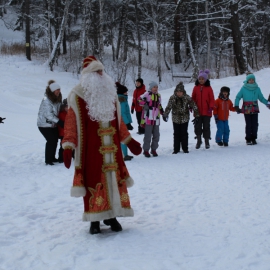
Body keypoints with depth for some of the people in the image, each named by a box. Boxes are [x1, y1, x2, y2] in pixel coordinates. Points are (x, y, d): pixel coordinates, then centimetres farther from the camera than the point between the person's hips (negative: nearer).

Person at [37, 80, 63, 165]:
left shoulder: (58, 98, 2)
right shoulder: (46, 101, -24)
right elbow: (49, 115, -27)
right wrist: (59, 122, -29)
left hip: (53, 124, 8)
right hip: (44, 124, -8)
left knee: (55, 139, 11)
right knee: (51, 140, -11)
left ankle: (52, 157, 27)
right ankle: (48, 160, -1)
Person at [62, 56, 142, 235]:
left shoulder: (110, 93, 13)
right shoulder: (77, 96, -6)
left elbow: (118, 121, 20)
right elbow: (71, 122, -11)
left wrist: (129, 141, 19)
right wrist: (68, 147, -20)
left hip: (112, 149, 5)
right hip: (90, 149, -5)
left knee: (114, 179, 7)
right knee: (93, 180, -1)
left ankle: (111, 215, 20)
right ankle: (95, 220, 9)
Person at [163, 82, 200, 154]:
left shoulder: (187, 97, -8)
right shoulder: (172, 98, -8)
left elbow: (193, 105, -4)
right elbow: (168, 107, -10)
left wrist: (196, 114, -5)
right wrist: (165, 115, -18)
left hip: (185, 118, 0)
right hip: (176, 119, 0)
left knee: (184, 133, 6)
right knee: (176, 134, 6)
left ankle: (185, 148, 16)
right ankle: (176, 149, 13)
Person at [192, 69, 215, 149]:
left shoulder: (209, 88, -2)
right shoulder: (196, 87, 4)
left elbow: (212, 99, -1)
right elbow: (193, 98, 10)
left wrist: (211, 107, -12)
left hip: (206, 112, -2)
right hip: (198, 111, 2)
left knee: (206, 126, 5)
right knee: (197, 126, 7)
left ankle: (207, 141, 16)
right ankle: (199, 140, 21)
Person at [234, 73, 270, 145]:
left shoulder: (257, 89, 5)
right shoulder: (243, 88, -3)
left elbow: (261, 98, 13)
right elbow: (238, 97, 2)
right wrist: (236, 106, -10)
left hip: (255, 109, 3)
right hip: (246, 109, -3)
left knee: (255, 124, 2)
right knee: (248, 125, -4)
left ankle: (253, 138, 16)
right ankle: (248, 139, 7)